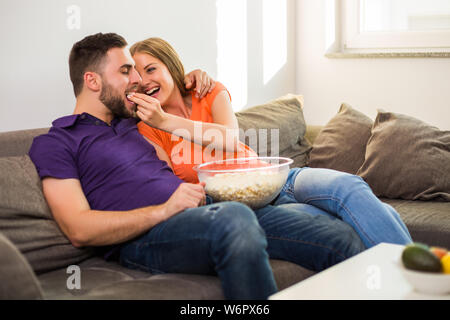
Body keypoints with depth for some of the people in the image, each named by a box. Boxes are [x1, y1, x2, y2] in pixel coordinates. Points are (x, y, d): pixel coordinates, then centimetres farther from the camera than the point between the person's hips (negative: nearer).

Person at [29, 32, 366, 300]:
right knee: (235, 218, -42)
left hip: (206, 212, 8)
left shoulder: (130, 124, 30)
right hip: (146, 236, -7)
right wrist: (164, 210, -16)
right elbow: (79, 229, -7)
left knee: (342, 237, -12)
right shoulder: (54, 143, 8)